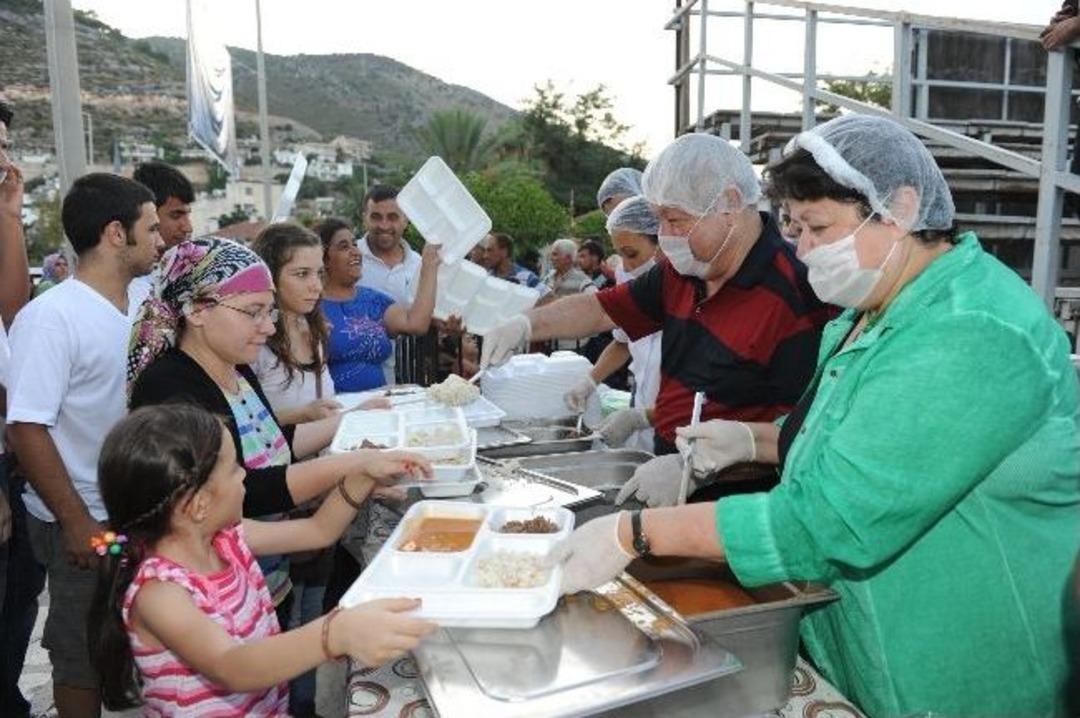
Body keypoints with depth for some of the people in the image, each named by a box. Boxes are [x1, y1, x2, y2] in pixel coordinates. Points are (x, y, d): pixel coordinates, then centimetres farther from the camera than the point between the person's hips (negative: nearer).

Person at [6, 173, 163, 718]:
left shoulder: (136, 306, 4)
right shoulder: (51, 317, -18)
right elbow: (26, 427, -19)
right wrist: (76, 523, -17)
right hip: (86, 524, -6)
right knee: (84, 659, 11)